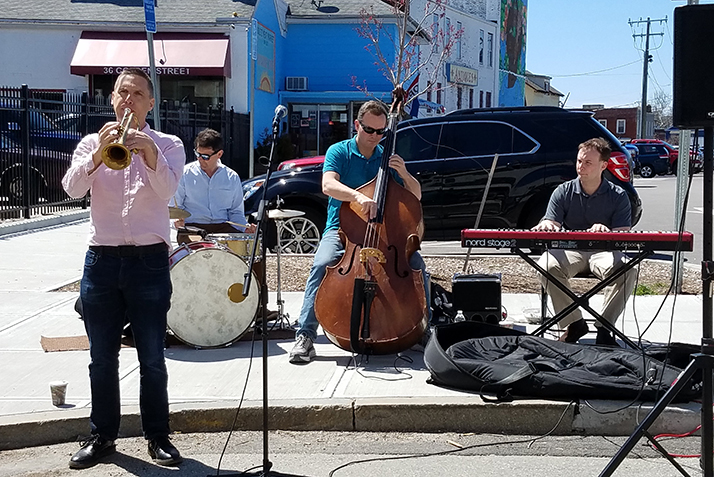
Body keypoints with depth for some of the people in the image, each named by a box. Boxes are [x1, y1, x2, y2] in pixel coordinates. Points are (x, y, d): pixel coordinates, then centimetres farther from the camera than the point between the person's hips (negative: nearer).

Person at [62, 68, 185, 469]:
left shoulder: (168, 145, 5)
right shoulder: (92, 142, 9)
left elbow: (167, 190, -14)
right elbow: (73, 188, -8)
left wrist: (150, 153, -30)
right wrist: (98, 153, -24)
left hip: (150, 260, -2)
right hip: (102, 259, 2)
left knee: (153, 359, 3)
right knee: (102, 358, 9)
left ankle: (158, 437, 15)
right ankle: (102, 436, 21)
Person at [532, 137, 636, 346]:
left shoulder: (618, 196, 1)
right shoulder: (564, 192, 5)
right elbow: (551, 225, -2)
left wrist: (606, 231, -29)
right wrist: (546, 225, -28)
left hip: (603, 251, -1)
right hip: (569, 250, 1)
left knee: (626, 271, -34)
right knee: (547, 265, -33)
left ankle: (604, 327, -16)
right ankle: (573, 324, -17)